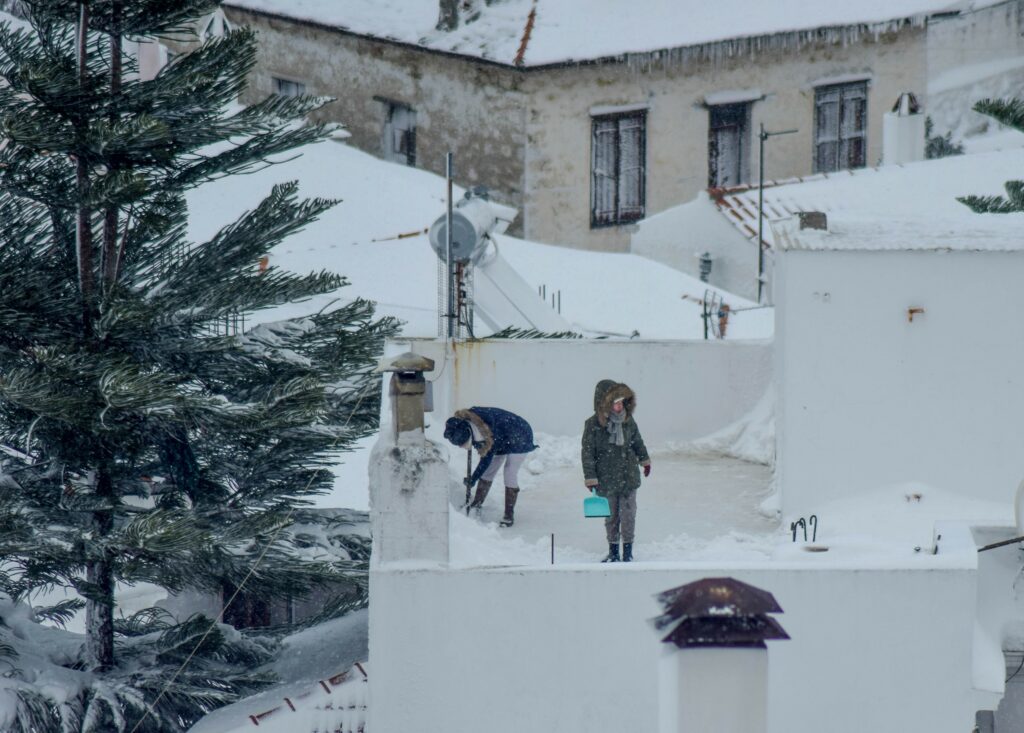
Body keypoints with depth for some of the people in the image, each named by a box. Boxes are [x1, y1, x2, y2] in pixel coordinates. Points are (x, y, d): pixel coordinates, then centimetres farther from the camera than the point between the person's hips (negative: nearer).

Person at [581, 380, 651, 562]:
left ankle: (628, 550, 15)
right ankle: (613, 551, 24)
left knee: (628, 515, 3)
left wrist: (645, 460, 25)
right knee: (611, 516, 10)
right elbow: (588, 452, -9)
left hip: (629, 477, 2)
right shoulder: (593, 424, -13)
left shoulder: (628, 420, -3)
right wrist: (590, 477, -10)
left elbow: (638, 442, 15)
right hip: (607, 480, -2)